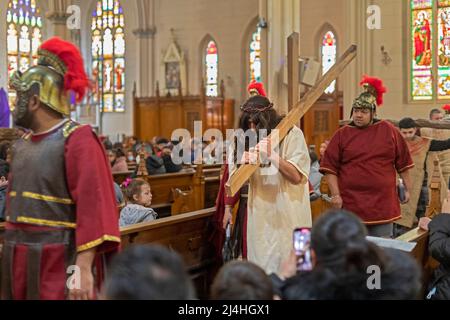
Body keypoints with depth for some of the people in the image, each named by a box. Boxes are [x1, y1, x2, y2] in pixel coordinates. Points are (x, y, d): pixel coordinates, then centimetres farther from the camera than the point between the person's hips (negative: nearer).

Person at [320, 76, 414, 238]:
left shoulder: (389, 130, 4)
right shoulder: (342, 134, 1)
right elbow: (330, 167, -2)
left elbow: (402, 163, 9)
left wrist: (407, 189, 8)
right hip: (351, 205, -1)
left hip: (383, 203, 1)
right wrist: (335, 194, -9)